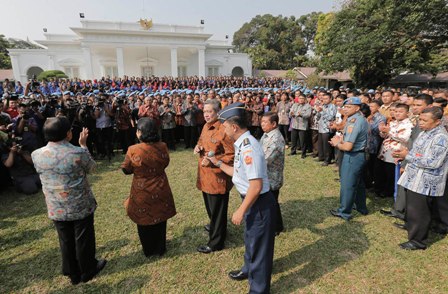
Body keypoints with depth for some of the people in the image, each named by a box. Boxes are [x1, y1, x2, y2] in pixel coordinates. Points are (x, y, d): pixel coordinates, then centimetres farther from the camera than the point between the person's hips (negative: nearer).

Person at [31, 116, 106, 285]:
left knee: (66, 242, 21)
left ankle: (73, 274, 39)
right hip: (81, 205, -4)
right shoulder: (78, 153, -22)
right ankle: (88, 271, 36)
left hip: (56, 208, 4)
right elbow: (91, 167, -2)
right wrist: (83, 144, 5)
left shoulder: (36, 155, -10)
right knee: (84, 239, 16)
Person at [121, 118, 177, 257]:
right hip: (160, 191, 2)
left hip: (142, 193, -2)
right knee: (159, 220, 21)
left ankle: (149, 250, 38)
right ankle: (160, 249, 38)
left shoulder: (133, 150, -22)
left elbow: (126, 170, -7)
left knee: (144, 221, 20)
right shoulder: (162, 147, -15)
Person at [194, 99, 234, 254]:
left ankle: (216, 242, 23)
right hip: (205, 174, 9)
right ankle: (215, 226, 51)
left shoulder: (224, 130, -20)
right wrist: (198, 147, -1)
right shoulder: (206, 127, 7)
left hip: (218, 176, -9)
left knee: (217, 209, 6)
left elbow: (232, 155, -20)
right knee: (210, 205, 26)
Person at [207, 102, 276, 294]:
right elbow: (239, 173, 14)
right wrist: (218, 163, 17)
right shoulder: (242, 144, 2)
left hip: (260, 203, -10)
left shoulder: (249, 148, -28)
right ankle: (249, 269, 57)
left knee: (259, 244, 11)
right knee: (250, 239, 30)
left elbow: (256, 186, -29)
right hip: (252, 201, 10)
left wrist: (241, 210, -21)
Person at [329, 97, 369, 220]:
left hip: (352, 156, -10)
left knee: (347, 185, 2)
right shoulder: (361, 118, 8)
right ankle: (361, 207, 37)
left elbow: (348, 147, -26)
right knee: (358, 182, 22)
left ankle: (344, 212, 16)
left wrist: (337, 144, -7)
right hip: (360, 154, 10)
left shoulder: (354, 122, -24)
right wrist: (341, 139, 0)